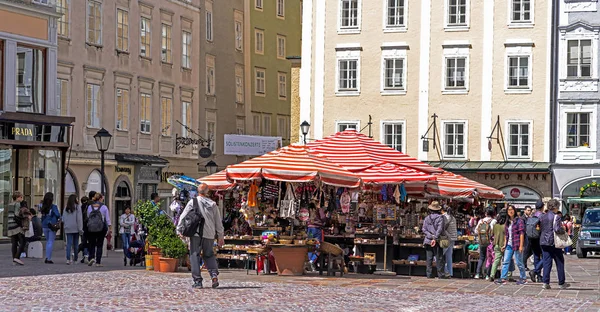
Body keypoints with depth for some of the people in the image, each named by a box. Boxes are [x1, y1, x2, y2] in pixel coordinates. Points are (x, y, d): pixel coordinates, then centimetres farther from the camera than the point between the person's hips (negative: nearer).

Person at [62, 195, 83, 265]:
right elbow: (79, 219, -8)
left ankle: (68, 259, -14)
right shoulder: (77, 207, -7)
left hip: (68, 229, 3)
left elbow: (63, 219, 8)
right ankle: (75, 259, 15)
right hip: (75, 228, -2)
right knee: (76, 244, 8)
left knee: (69, 243, -1)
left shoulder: (66, 208, 5)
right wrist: (80, 229, -5)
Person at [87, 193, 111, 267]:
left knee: (92, 244, 12)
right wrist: (109, 228, 5)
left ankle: (91, 257, -10)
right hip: (101, 228, -2)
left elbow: (88, 217, 9)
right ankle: (98, 262, 2)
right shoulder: (104, 207, -1)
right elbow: (107, 218, 0)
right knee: (99, 245, 4)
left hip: (91, 227, 2)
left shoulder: (90, 207, 6)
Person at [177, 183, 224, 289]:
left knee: (194, 256, 2)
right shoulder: (213, 204, 9)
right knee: (209, 255, 17)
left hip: (195, 233, -3)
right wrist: (220, 236, 19)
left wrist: (179, 230, 5)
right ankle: (214, 274, -5)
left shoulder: (193, 202, 1)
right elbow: (218, 222, 13)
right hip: (209, 234, 3)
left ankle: (197, 281, -3)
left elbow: (183, 216, -1)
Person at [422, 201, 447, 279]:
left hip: (428, 241, 4)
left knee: (429, 259, 6)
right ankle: (441, 274, -2)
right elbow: (440, 229, -14)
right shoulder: (440, 217, -4)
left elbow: (424, 229, 2)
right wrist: (435, 238, -17)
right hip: (437, 241, -3)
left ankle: (429, 274, 5)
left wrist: (431, 236, -6)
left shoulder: (427, 218, 9)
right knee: (439, 258, 0)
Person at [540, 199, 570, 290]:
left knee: (546, 262, 6)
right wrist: (563, 230, -4)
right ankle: (561, 283, 12)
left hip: (543, 242, 6)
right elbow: (557, 229, -22)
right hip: (554, 242, -6)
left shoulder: (542, 217, 8)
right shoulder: (556, 217, -13)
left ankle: (545, 282, -2)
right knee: (560, 262, 7)